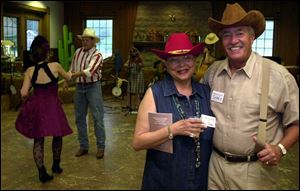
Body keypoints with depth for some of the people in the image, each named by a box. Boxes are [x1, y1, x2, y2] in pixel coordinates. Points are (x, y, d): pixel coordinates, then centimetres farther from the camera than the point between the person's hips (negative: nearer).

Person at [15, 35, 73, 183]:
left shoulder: (30, 71, -8)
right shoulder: (55, 66, -13)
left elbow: (24, 93, -10)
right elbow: (68, 77, 6)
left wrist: (27, 101, 13)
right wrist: (72, 73, 29)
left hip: (36, 107, 2)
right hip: (52, 107, -2)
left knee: (38, 140, 13)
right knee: (57, 135, 20)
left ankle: (42, 171, 9)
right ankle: (56, 165, 34)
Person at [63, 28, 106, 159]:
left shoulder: (97, 55, -11)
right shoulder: (78, 52, 8)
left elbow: (89, 71, -26)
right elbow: (72, 68, 14)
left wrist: (74, 75, -35)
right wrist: (66, 81, 3)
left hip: (93, 87, -6)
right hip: (79, 87, 6)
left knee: (97, 117, -3)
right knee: (79, 118, 9)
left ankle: (101, 147, 8)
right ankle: (83, 146, 20)